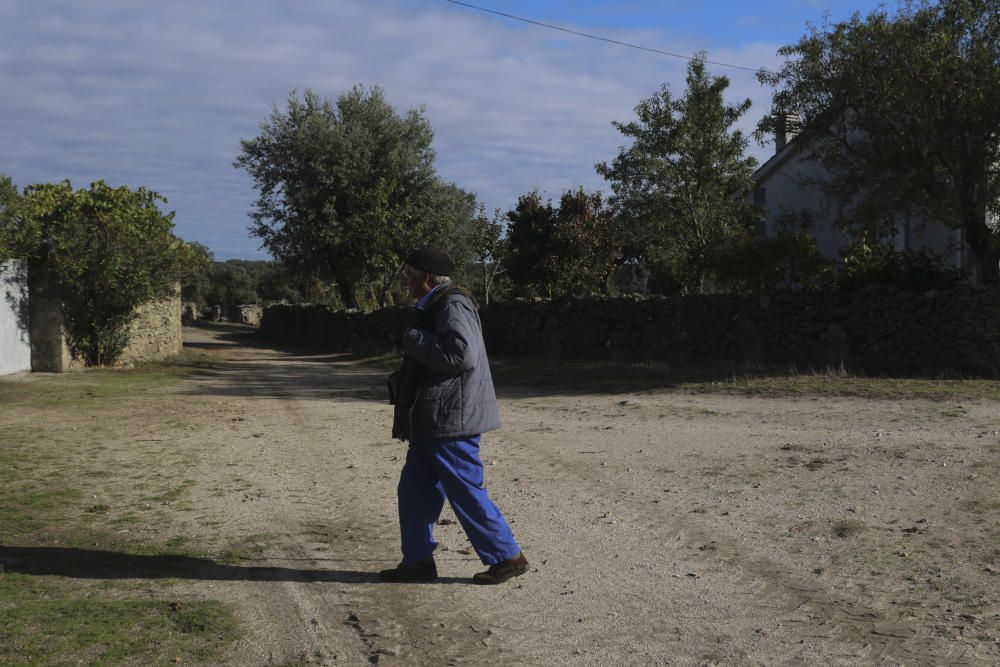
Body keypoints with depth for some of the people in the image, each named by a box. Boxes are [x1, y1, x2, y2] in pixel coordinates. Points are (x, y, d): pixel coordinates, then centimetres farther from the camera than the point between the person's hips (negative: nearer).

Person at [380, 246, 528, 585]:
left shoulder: (453, 306, -16)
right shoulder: (436, 306, 17)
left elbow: (462, 354, -29)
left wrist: (414, 340, -19)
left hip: (451, 418, -11)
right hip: (433, 419, 11)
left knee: (466, 493, -5)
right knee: (414, 491, 13)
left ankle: (508, 557, 5)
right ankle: (418, 560, 20)